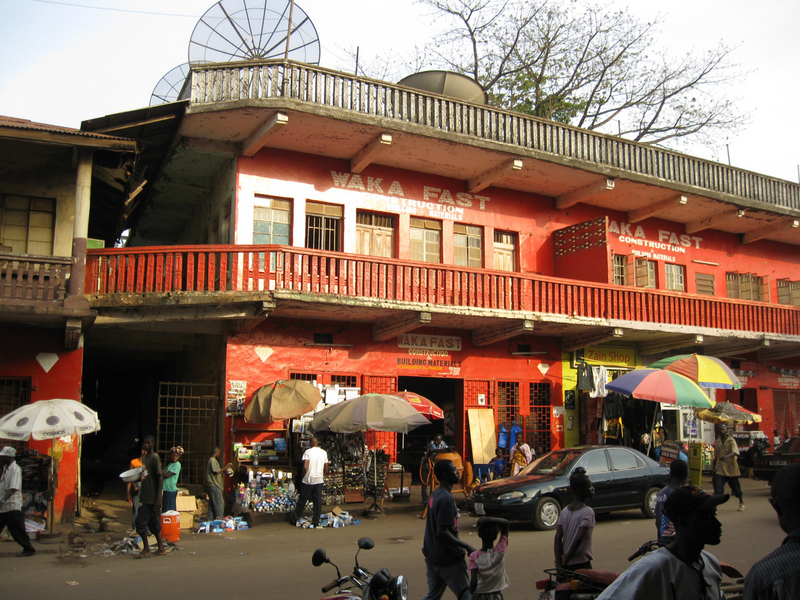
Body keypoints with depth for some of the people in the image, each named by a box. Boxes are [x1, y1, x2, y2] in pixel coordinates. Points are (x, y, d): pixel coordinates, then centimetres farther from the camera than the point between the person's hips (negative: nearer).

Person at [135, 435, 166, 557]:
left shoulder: (155, 458, -12)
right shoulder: (144, 458, 14)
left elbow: (160, 477, -16)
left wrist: (158, 497, -21)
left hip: (151, 497, -9)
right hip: (145, 497, 9)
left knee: (141, 521, -8)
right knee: (153, 524, 12)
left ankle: (146, 549, 2)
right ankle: (161, 548, 19)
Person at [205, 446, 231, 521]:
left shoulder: (211, 460, 20)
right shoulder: (213, 460, -12)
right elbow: (216, 471, -19)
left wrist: (223, 469, 17)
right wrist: (225, 467, -12)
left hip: (211, 486, 11)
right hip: (214, 486, -11)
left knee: (212, 504, 12)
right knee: (219, 503, -7)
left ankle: (210, 520, 14)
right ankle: (219, 520, -7)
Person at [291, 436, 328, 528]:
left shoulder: (308, 451, -6)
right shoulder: (324, 452, 4)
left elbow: (304, 466, -15)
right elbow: (326, 468, 5)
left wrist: (306, 472, 5)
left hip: (308, 480, -2)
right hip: (319, 480, 2)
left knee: (302, 500, 9)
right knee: (318, 501, 5)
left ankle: (296, 519, 19)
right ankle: (316, 522, 6)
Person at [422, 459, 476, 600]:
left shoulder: (435, 494, 9)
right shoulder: (446, 498, -21)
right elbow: (442, 533, -25)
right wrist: (466, 547, -20)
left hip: (432, 556, 9)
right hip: (448, 559, -9)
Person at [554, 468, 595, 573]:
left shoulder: (565, 511, 5)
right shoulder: (588, 512, -14)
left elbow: (558, 538, -2)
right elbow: (579, 538, -20)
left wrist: (559, 563, -3)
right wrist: (566, 559, -10)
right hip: (581, 564, -6)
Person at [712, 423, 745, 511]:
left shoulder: (731, 440, -6)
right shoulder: (717, 442, 8)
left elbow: (735, 452, -23)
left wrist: (727, 456, -42)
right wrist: (714, 467, 17)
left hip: (731, 468, -3)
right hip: (720, 468, 3)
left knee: (735, 486, 12)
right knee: (717, 488, -10)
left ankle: (741, 503, 36)